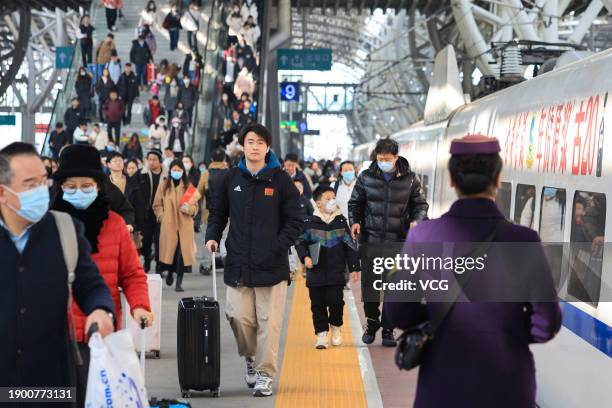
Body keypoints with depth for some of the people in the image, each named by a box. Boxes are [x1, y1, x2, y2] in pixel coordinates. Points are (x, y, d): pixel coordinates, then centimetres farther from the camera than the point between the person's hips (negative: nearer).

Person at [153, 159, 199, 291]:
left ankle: (179, 282, 2)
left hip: (185, 225, 0)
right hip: (168, 225, 0)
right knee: (170, 250, 2)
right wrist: (162, 216, -1)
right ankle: (170, 272, 33)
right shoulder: (163, 185, 6)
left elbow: (195, 207, 9)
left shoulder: (188, 185, 7)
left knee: (183, 251, -7)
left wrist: (188, 209, -12)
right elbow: (157, 205, 13)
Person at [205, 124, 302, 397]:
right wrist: (212, 237, 1)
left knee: (269, 321, -2)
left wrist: (278, 247, -10)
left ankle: (264, 374, 9)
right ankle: (250, 357, 28)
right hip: (238, 263, 2)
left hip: (272, 265, -2)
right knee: (238, 317, -1)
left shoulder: (280, 180, 2)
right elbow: (217, 212, 19)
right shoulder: (230, 179, 9)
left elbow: (294, 221, 2)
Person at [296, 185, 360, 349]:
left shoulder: (341, 221, 3)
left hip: (336, 272, 1)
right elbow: (300, 242, 7)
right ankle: (322, 333, 14)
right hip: (316, 272, -1)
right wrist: (305, 257, -10)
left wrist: (354, 267, 6)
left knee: (336, 301, 1)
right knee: (318, 304, 3)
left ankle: (335, 327, 25)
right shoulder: (309, 222, -4)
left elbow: (350, 246, 7)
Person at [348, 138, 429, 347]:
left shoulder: (410, 179, 2)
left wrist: (416, 221, -8)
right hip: (370, 240, 1)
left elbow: (421, 204, 11)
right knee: (370, 284, 6)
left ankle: (388, 329, 14)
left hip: (398, 242, -1)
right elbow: (355, 203, 13)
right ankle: (372, 322, 25)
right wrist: (354, 221, -4)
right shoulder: (366, 177, 3)